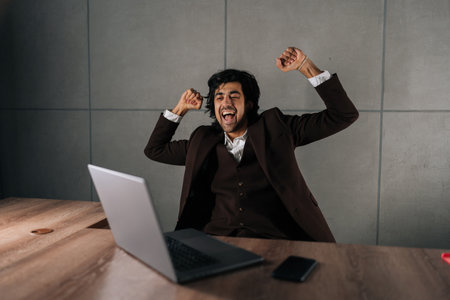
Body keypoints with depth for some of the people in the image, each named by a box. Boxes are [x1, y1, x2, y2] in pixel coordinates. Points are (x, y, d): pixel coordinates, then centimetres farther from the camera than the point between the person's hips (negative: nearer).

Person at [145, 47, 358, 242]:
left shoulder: (275, 128, 10)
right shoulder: (203, 142, 20)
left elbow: (343, 115, 9)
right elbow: (154, 150, 31)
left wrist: (306, 67, 4)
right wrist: (180, 109, 24)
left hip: (272, 239, -1)